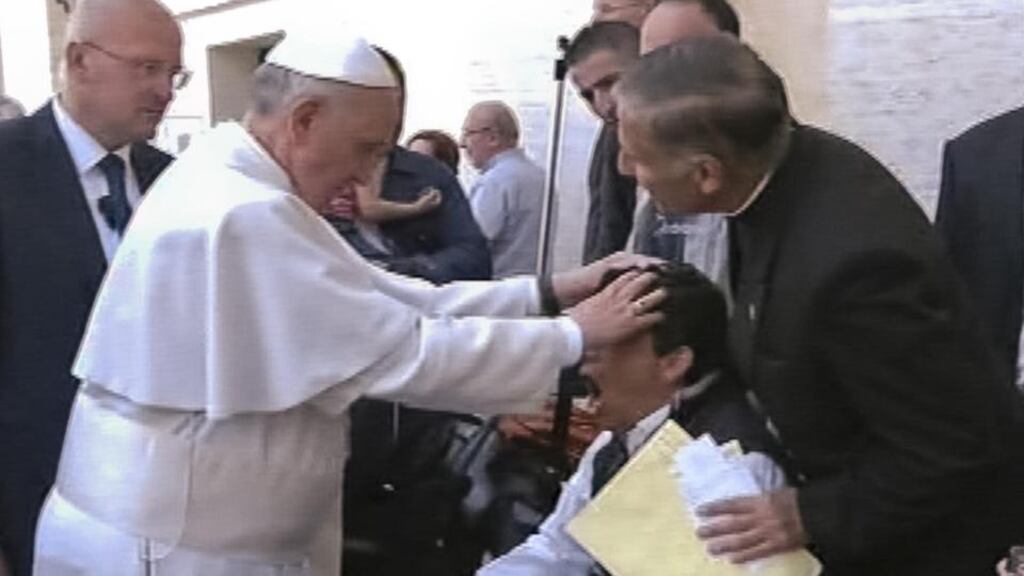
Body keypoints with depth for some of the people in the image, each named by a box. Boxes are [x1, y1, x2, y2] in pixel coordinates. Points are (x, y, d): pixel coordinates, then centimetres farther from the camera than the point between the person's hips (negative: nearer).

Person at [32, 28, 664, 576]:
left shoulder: (232, 188, 6)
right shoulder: (244, 217, -25)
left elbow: (384, 302, 3)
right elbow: (405, 352, -24)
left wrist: (549, 292, -2)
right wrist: (574, 335, -16)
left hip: (193, 522, 9)